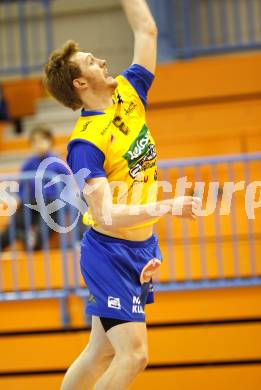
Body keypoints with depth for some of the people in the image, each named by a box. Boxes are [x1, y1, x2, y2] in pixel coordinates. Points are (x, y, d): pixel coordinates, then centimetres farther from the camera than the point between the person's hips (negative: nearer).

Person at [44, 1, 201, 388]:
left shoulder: (129, 95, 1)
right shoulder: (85, 142, -21)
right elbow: (105, 214, -28)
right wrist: (166, 206, -35)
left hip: (141, 248, 8)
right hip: (110, 252, -8)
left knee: (102, 351, 12)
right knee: (133, 354, -14)